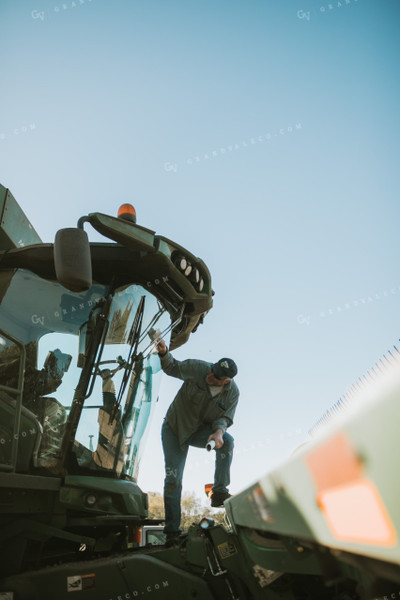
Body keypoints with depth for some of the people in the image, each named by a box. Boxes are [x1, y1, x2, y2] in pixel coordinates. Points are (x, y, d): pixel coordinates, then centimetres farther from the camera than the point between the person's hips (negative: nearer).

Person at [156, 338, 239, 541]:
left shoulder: (232, 393, -17)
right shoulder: (197, 368, -24)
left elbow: (223, 418, -14)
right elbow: (172, 368, -9)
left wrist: (218, 432, -37)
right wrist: (164, 353, -29)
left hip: (200, 431, 1)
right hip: (175, 428, -1)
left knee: (227, 441, -29)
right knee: (173, 479, -3)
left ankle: (219, 492, -18)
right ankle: (172, 530, 13)